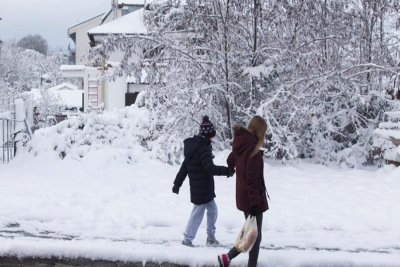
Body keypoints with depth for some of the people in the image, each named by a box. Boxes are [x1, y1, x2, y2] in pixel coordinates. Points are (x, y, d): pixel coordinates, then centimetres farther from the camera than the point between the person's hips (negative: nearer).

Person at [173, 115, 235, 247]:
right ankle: (187, 239, 12)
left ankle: (211, 237, 25)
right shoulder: (203, 148, -20)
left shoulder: (193, 145, 9)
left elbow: (184, 166, 14)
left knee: (212, 210, 18)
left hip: (198, 187, 9)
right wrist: (227, 171, -28)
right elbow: (210, 168, -27)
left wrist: (177, 183, 18)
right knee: (198, 213, 2)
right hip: (202, 188, -9)